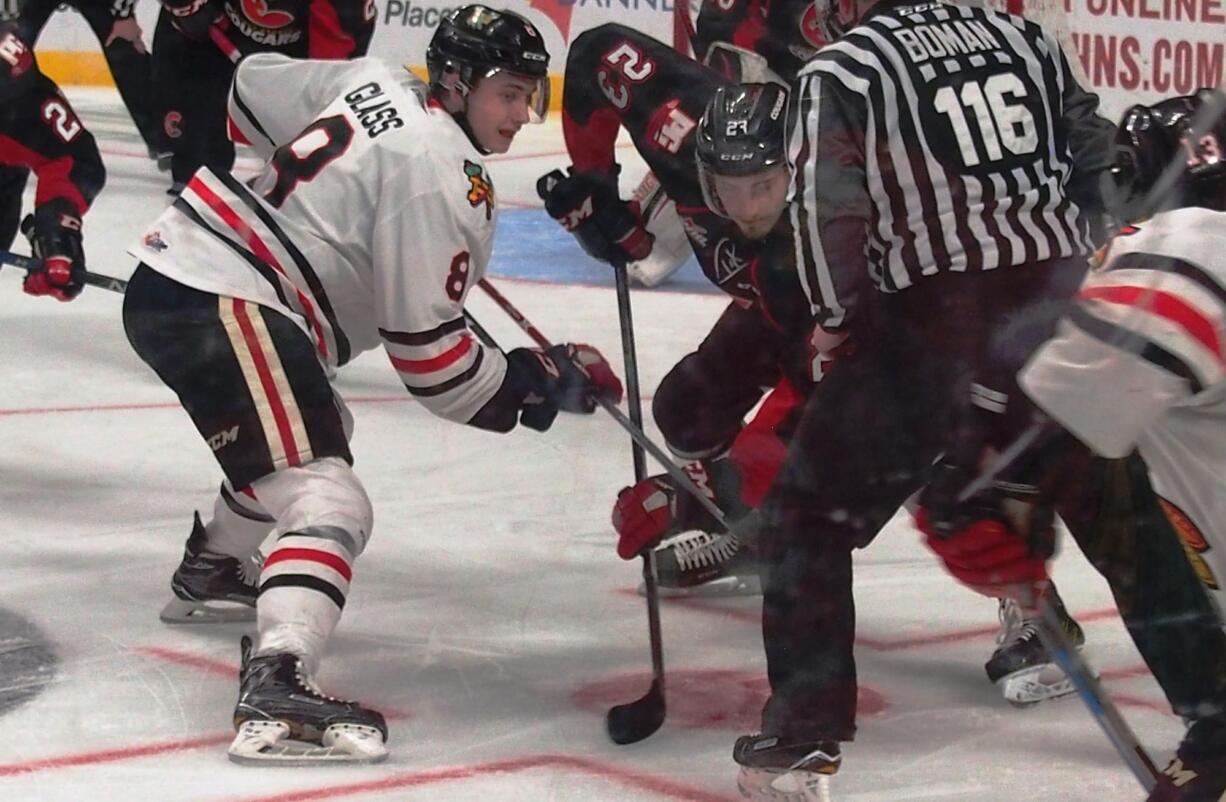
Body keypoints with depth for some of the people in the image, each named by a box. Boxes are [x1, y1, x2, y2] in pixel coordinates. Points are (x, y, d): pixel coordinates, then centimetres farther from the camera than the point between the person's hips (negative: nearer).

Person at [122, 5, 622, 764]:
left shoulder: (376, 82, 11)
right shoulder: (446, 178, -13)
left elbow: (254, 84, 28)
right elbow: (427, 348, -13)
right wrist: (539, 382, -3)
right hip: (219, 307, -11)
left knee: (312, 425, 35)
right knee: (326, 497, -22)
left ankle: (211, 571, 56)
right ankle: (275, 689, -41)